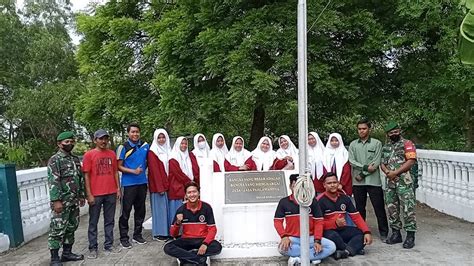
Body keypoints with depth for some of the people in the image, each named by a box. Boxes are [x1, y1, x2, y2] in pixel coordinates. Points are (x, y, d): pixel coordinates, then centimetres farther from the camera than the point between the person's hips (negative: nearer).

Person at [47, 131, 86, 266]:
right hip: (61, 201, -7)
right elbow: (53, 181, -16)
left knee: (71, 227, 14)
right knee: (58, 229, -2)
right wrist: (56, 200, -21)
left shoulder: (75, 159, 13)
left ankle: (67, 253, 26)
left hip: (74, 201, 7)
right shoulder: (55, 160, -9)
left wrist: (82, 195, 16)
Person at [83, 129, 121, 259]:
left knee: (109, 221, 11)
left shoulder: (112, 154, 7)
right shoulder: (89, 155, -4)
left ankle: (108, 245, 21)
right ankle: (93, 248, 17)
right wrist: (89, 194, -9)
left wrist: (118, 189, 6)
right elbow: (86, 176, -6)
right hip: (96, 194, -4)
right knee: (93, 222, 7)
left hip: (111, 193, 4)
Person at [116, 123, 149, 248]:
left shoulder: (145, 146, 6)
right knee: (126, 211, -1)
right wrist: (133, 171, -17)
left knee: (140, 210, 12)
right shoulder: (123, 147, -6)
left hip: (142, 182, 5)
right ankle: (123, 238, 11)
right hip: (129, 183, -4)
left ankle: (137, 235, 26)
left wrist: (143, 169, 8)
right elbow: (119, 166, -7)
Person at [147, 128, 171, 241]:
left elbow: (171, 169, 12)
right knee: (159, 208, -1)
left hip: (167, 185, 6)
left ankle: (167, 231, 17)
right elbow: (154, 170, -12)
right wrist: (160, 187, -15)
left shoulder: (168, 151, 13)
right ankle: (158, 233, 9)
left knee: (167, 207, 8)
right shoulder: (152, 152, -6)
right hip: (157, 185, -6)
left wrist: (170, 184, 5)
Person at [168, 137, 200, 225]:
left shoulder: (190, 156, 15)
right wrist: (189, 182, -8)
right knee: (177, 213, -3)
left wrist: (195, 183, -6)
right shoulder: (173, 157, -2)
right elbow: (178, 173, -9)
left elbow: (196, 170, 7)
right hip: (177, 188, -5)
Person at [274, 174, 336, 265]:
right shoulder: (283, 202, 1)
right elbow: (277, 221, -1)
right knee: (282, 248, -34)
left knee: (331, 246, -20)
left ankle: (298, 258, -20)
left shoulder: (312, 201, 1)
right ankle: (313, 255, -18)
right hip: (292, 238, -1)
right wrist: (284, 236, -19)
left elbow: (319, 222, 0)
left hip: (310, 238, 2)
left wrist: (317, 240, -14)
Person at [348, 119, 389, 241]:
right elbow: (352, 161, -2)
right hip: (357, 182, 3)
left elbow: (376, 163, -7)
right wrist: (366, 167, -15)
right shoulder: (353, 144, 9)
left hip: (373, 180, -2)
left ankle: (384, 232, 15)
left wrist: (362, 174, -11)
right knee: (360, 208, 11)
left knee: (379, 208, 2)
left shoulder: (377, 143, 1)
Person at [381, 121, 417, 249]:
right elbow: (382, 163, 15)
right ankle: (396, 233, 20)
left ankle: (410, 236, 1)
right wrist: (387, 172, -7)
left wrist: (395, 172, -14)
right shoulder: (385, 147, 17)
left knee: (408, 208, -6)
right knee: (392, 208, 10)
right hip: (390, 182, 6)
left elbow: (411, 161, -12)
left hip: (404, 181, -6)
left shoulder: (407, 144, -1)